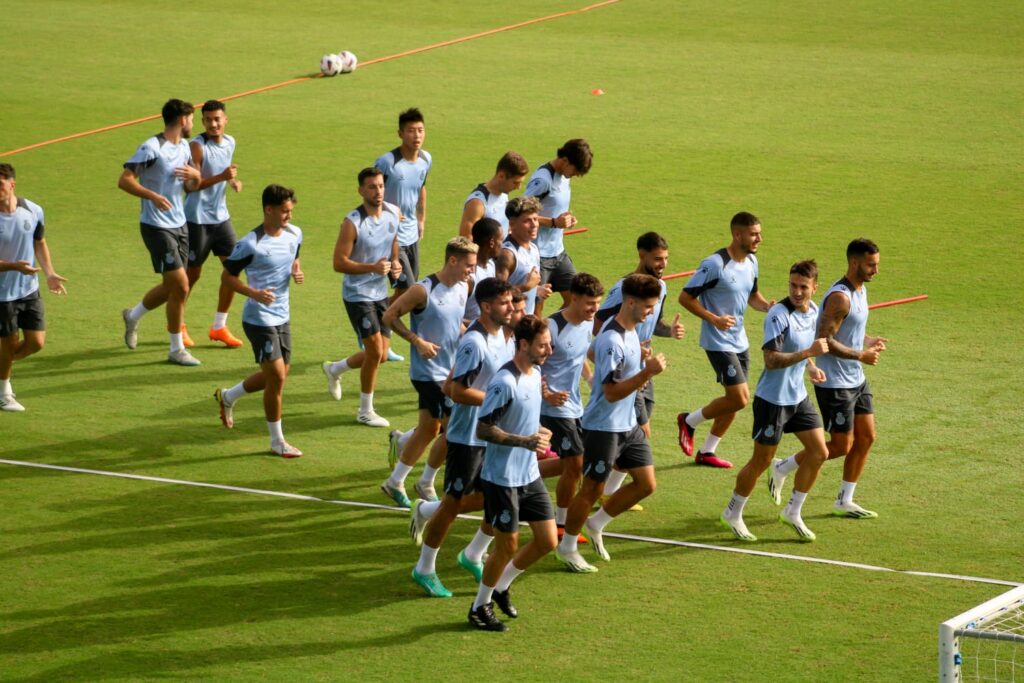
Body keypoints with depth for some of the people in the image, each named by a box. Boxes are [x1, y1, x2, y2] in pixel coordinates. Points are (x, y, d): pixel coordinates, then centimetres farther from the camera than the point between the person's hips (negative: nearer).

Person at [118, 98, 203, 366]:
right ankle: (177, 349, 4)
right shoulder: (152, 148, -15)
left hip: (179, 225, 9)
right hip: (157, 227, -8)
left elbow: (190, 188, 19)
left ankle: (133, 316, 40)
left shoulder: (184, 148, 11)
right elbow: (124, 180, -19)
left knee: (172, 287, 15)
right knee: (180, 286, -9)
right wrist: (153, 196, -33)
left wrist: (195, 176, -5)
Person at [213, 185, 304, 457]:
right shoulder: (251, 244, -20)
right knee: (276, 376, -8)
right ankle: (277, 441, 7)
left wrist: (296, 271, -4)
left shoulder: (294, 234, 2)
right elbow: (227, 276, -11)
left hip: (282, 316, 8)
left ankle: (227, 397, 41)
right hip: (259, 319, -8)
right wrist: (254, 293, -26)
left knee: (277, 375, 16)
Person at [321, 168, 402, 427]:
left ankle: (334, 369, 39)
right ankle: (365, 411, 8)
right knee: (375, 351, -9)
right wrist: (373, 268, -30)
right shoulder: (352, 223, -21)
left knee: (380, 355, 12)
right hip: (358, 295, -7)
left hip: (380, 293, 7)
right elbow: (339, 263, -19)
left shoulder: (394, 213, -1)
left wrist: (395, 263, -2)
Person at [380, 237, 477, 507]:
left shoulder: (463, 287, 4)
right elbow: (389, 316, -14)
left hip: (450, 370, 8)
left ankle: (395, 482, 28)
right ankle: (426, 483, 8)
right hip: (428, 371, -8)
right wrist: (418, 341, -20)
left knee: (428, 429, 15)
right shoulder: (424, 290, -19)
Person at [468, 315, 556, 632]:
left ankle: (500, 587, 28)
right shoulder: (504, 382, -23)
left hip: (530, 474, 8)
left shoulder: (535, 373, 5)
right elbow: (483, 429, -23)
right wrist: (525, 441, -29)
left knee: (547, 540, 8)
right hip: (502, 477, -8)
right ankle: (480, 607, 21)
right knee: (508, 545, 1)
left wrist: (537, 431, 6)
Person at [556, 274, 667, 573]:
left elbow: (593, 352, 20)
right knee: (592, 489, 3)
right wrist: (647, 372, -33)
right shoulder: (613, 341, -27)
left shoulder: (629, 329, 3)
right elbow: (612, 393, -27)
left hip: (628, 425, 9)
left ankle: (596, 524, 26)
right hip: (604, 427, -9)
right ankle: (568, 547, 21)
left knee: (646, 483, 9)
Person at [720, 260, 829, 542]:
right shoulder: (778, 315, -22)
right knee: (761, 461, 2)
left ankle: (793, 512, 18)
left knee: (819, 452, 4)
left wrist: (811, 367, 5)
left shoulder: (813, 311, 4)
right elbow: (771, 359, -29)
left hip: (798, 396, 8)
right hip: (773, 399, -8)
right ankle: (733, 514, 21)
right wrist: (809, 353, -34)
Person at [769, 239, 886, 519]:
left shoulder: (861, 290, 9)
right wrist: (861, 355, -22)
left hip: (856, 380, 10)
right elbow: (825, 340, -26)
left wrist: (869, 341, 4)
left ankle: (844, 502, 19)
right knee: (841, 445, -3)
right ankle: (783, 468, 14)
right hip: (834, 383, -10)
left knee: (866, 437, 9)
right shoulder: (840, 297, -22)